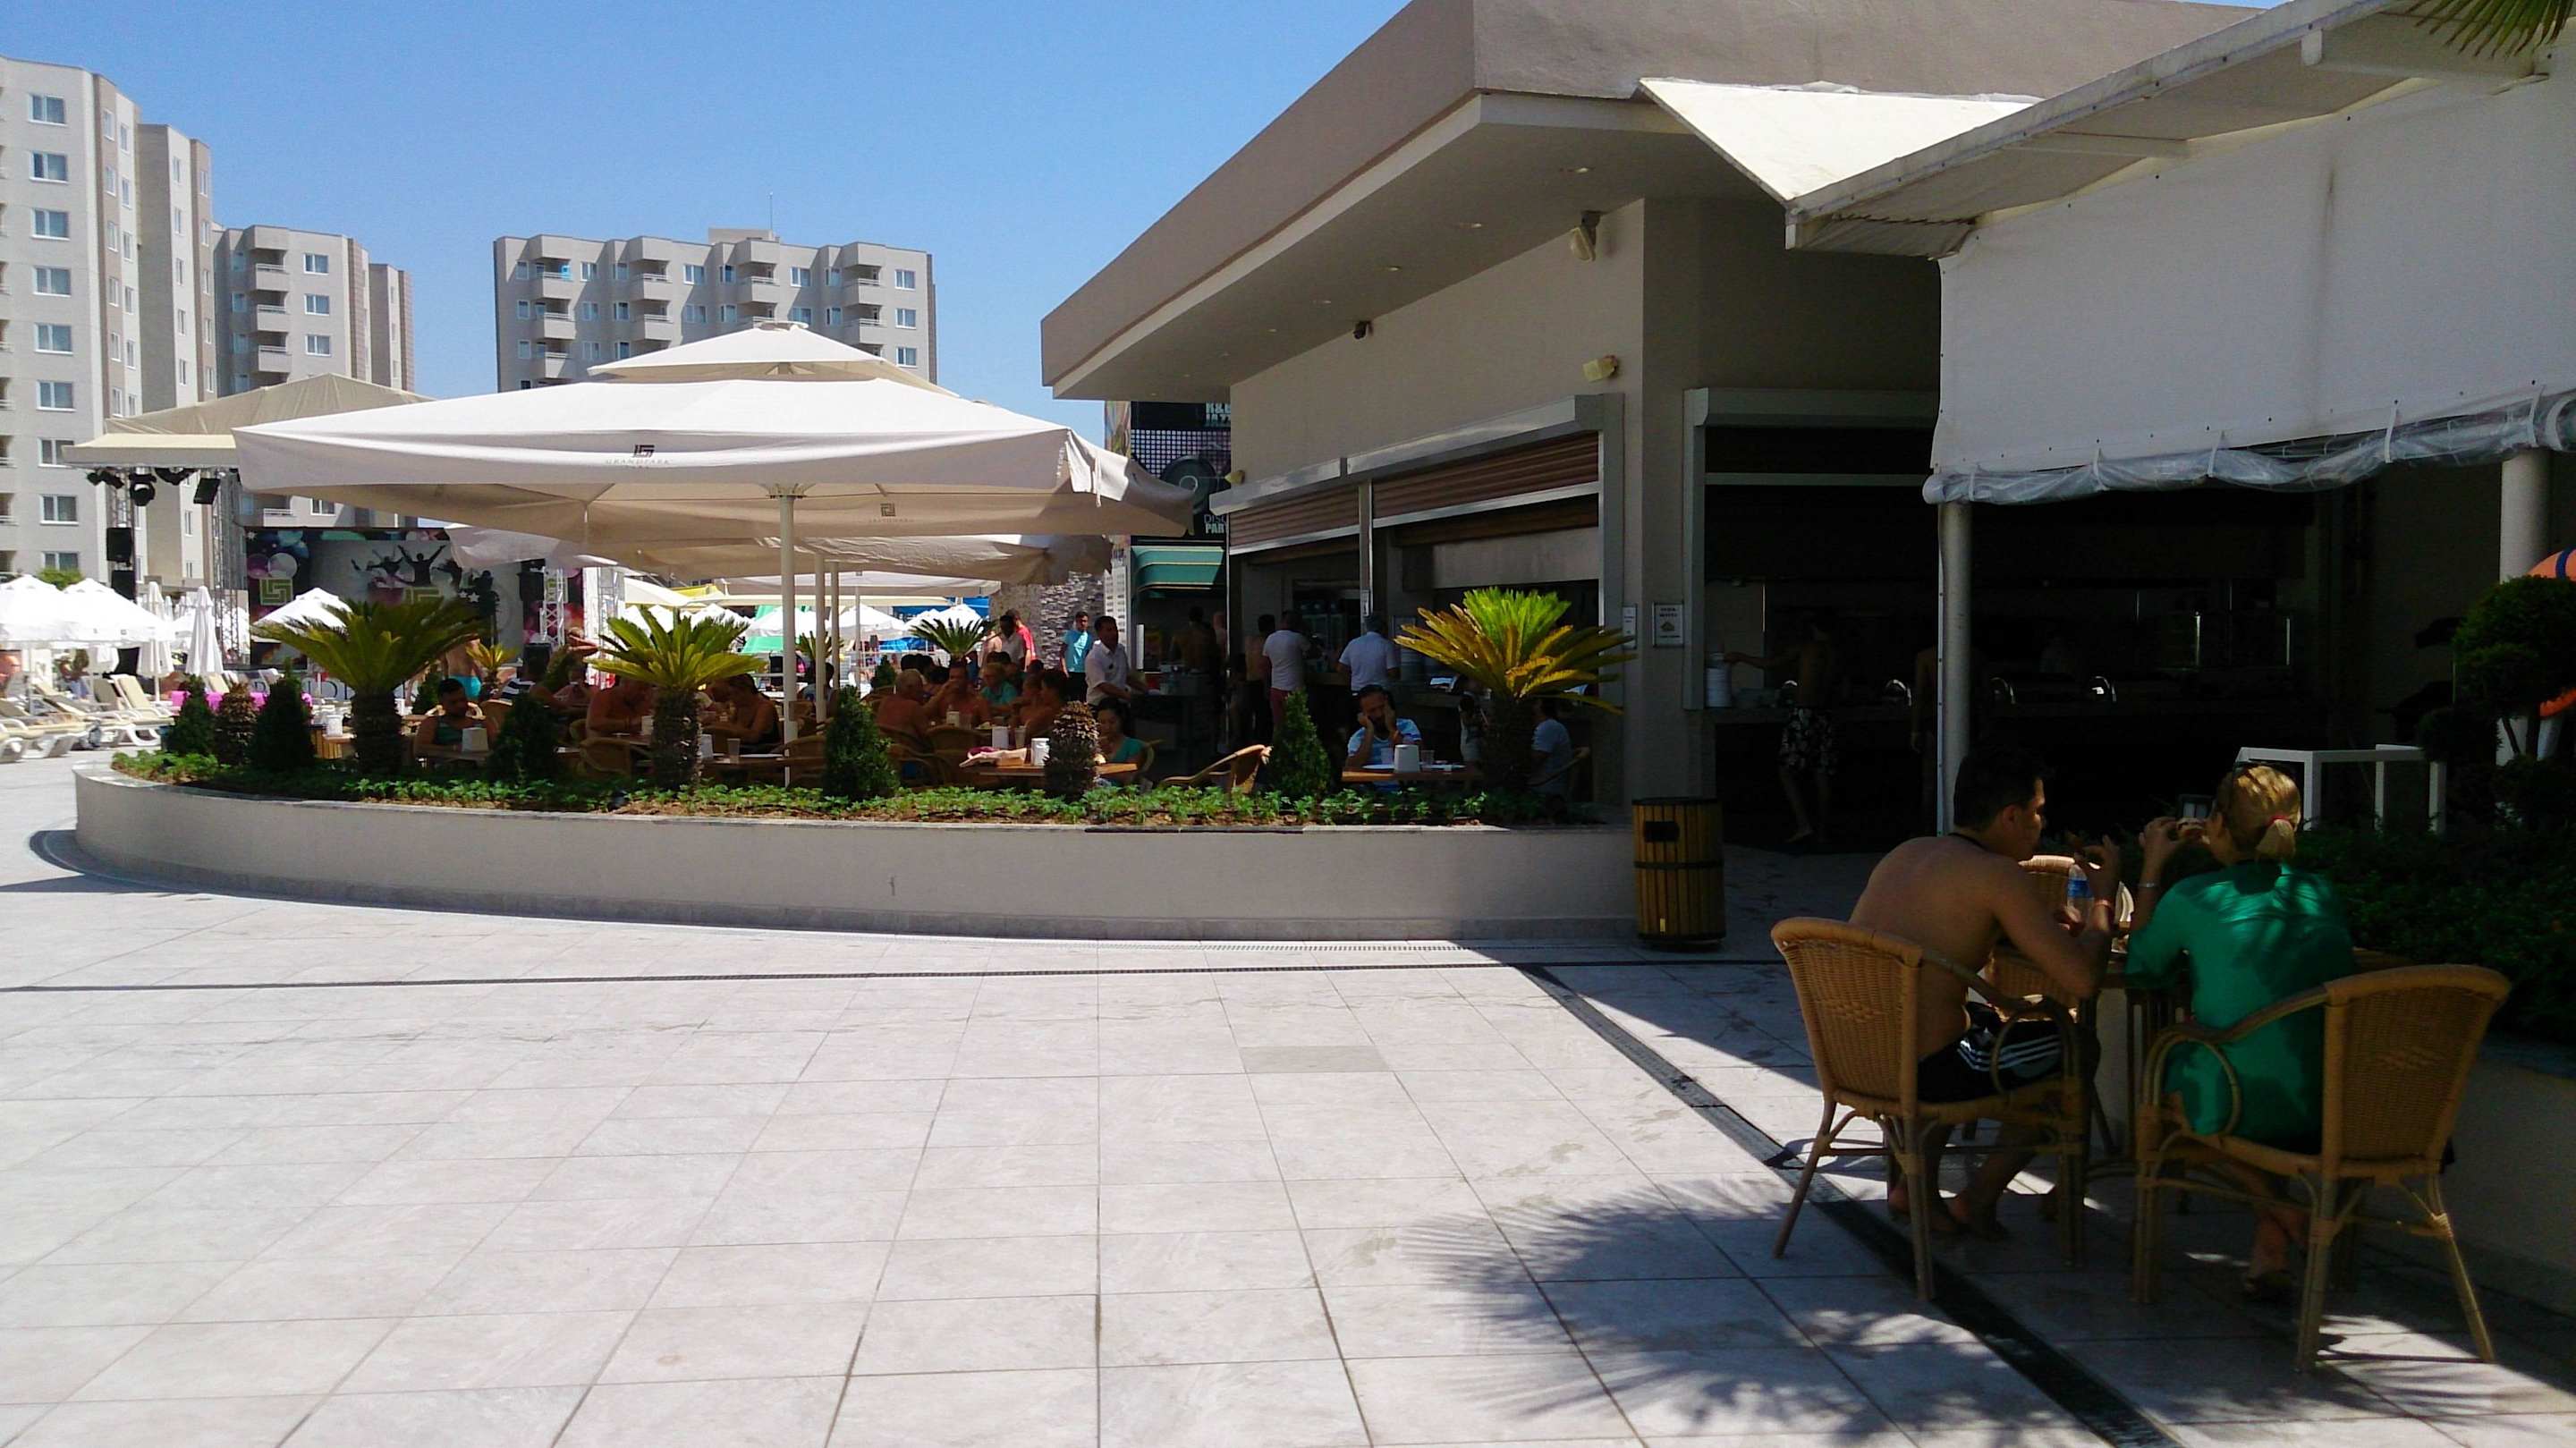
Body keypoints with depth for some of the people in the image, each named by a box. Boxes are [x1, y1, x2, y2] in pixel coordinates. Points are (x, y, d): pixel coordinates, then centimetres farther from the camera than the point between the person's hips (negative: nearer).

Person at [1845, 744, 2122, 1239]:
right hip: (1921, 1070, -8)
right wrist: (2104, 896, 2)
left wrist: (2053, 926, 19)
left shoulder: (1906, 852, 12)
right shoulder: (1997, 874, -12)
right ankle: (1978, 1200, 19)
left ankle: (1913, 1185, 29)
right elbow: (2083, 980, -16)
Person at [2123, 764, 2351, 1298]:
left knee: (2164, 1065, 26)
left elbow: (2144, 969, 13)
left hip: (2241, 1107, -4)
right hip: (2335, 1111, 4)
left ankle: (2275, 1206, 10)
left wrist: (2153, 870, 19)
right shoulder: (2323, 893, 8)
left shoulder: (2192, 897, -5)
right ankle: (2270, 1248, 28)